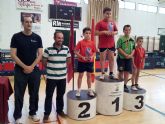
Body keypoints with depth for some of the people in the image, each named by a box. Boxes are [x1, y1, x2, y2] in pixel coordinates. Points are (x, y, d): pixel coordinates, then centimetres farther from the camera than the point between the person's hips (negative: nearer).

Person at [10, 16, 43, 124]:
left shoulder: (37, 38, 3)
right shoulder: (16, 37, -2)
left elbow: (40, 54, 0)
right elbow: (13, 55, -6)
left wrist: (31, 67, -11)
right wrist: (25, 67, -13)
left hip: (35, 70, 2)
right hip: (20, 70, -1)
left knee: (34, 93, 11)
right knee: (19, 94, 6)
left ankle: (33, 113, 28)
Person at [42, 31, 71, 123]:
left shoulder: (66, 49, 0)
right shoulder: (48, 49, -9)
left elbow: (68, 60, 12)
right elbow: (44, 62, -1)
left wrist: (61, 67, 5)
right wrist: (51, 68, 3)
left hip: (62, 77, 3)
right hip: (51, 77, -3)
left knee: (60, 95, 17)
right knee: (49, 95, 6)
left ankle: (60, 110, 36)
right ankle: (46, 114, 21)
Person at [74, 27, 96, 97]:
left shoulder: (92, 43, 1)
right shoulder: (80, 42, -8)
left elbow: (94, 52, 8)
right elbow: (76, 52, -8)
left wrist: (92, 57, -11)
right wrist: (82, 57, -18)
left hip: (90, 62, 3)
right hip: (81, 62, -3)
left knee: (89, 75, 12)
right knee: (80, 75, 6)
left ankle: (90, 90, 25)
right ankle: (78, 90, 18)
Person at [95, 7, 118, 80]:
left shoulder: (113, 22, 9)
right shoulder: (100, 23, -5)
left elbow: (116, 31, 17)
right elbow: (96, 33, -9)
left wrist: (114, 33, -6)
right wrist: (104, 32, -20)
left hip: (111, 43, 4)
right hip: (102, 44, -4)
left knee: (111, 58, 7)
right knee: (102, 58, 3)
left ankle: (111, 73, 18)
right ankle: (102, 74, 13)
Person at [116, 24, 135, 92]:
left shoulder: (132, 40, 8)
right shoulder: (121, 39, -7)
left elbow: (133, 49, 9)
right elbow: (119, 48, -12)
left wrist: (131, 55, -8)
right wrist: (125, 55, -17)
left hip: (129, 58, 4)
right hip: (121, 58, -4)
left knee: (127, 72, 6)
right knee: (121, 72, 4)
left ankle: (125, 85, 17)